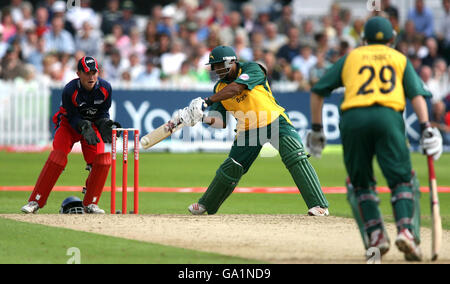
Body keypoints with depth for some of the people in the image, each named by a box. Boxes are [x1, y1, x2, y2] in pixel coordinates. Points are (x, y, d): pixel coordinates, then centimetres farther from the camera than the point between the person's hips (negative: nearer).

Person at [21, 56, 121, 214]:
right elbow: (73, 117, -19)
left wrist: (105, 124, -25)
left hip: (93, 125, 3)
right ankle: (35, 202, -17)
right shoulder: (70, 90, -27)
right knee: (57, 157, -21)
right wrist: (85, 128, -36)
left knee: (103, 160, -14)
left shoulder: (105, 88, -18)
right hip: (70, 124, -3)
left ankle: (90, 204, 0)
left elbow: (103, 113, -4)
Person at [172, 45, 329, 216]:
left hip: (275, 122, -5)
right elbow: (221, 121, 1)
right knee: (230, 169, 6)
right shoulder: (219, 88, 4)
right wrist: (203, 118, -20)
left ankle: (319, 205, -23)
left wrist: (206, 102, -34)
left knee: (296, 157, -22)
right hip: (248, 130, 5)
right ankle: (206, 205, 27)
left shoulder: (252, 69, -13)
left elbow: (236, 88, -30)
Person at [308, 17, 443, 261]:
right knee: (402, 179, 1)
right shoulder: (399, 58, 24)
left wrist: (316, 129, 29)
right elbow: (416, 94, 8)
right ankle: (406, 229, -21)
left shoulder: (350, 58, 27)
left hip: (352, 119, 1)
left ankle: (375, 234, -1)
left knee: (360, 184, 14)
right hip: (388, 117, -1)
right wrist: (426, 127, 0)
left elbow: (317, 91, 24)